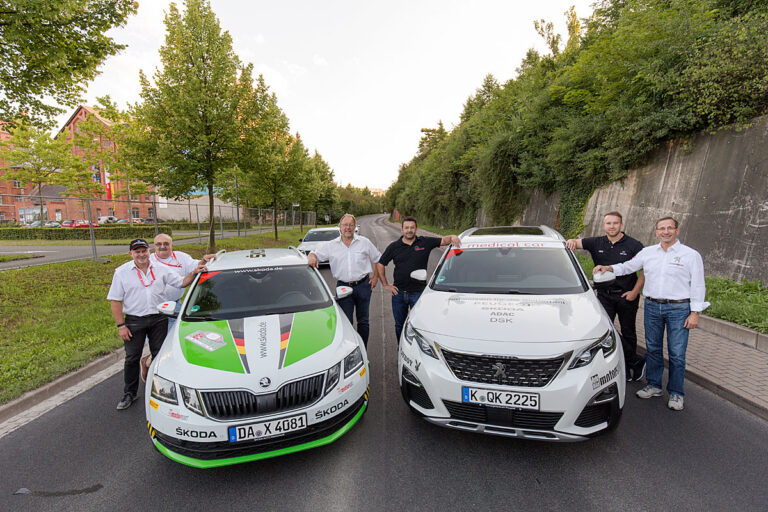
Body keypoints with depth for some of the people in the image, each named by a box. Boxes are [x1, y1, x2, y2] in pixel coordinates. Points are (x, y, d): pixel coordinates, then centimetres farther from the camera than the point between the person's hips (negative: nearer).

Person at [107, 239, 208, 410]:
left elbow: (181, 282, 8)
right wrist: (121, 326, -8)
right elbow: (115, 301, -2)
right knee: (132, 359, 8)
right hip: (134, 321, -1)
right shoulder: (121, 272, -2)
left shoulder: (161, 269, 4)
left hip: (158, 319, 2)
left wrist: (194, 273, -12)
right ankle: (129, 394, 26)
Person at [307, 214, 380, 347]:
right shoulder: (331, 246, 5)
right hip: (343, 287, 0)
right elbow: (315, 253, 7)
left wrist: (375, 277, 4)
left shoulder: (364, 242, 4)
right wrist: (311, 256, -18)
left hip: (363, 286, 0)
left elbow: (379, 259, 12)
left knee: (363, 321, 10)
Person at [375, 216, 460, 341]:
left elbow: (444, 240, -3)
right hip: (398, 292, 2)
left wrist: (453, 237, -26)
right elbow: (380, 264, 8)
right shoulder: (394, 246, 3)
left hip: (418, 293, -2)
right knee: (399, 326, 15)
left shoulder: (425, 242, -1)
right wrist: (385, 285, 3)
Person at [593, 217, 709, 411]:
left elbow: (698, 285, -1)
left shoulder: (691, 255, -1)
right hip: (652, 306, 3)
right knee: (653, 349, 11)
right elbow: (628, 267, 16)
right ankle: (654, 386, 25)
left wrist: (695, 312, -6)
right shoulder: (648, 252, 8)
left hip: (678, 309, -3)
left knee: (677, 353, 2)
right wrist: (608, 268, -2)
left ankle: (676, 393, 17)